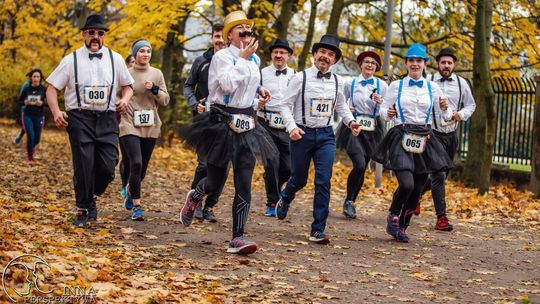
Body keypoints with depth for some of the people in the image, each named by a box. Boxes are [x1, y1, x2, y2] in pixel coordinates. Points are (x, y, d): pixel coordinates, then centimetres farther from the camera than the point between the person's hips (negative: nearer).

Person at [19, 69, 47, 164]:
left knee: (37, 138, 8)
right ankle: (29, 157, 5)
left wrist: (42, 103, -28)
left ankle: (32, 147, 45)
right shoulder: (27, 89, 0)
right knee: (30, 136, -11)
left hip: (39, 116, 0)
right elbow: (19, 101, 9)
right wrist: (25, 102, -13)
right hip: (27, 116, 0)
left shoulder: (43, 90, -5)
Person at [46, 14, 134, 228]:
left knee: (107, 166, -7)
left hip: (107, 119, 2)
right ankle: (83, 209, 12)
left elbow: (127, 85, 20)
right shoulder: (71, 60, 4)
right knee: (83, 167, -4)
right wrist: (56, 112, -11)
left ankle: (92, 196, 22)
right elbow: (52, 88, 5)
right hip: (80, 118, -2)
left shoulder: (115, 59, 10)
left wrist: (125, 99, -3)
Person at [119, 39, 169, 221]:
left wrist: (154, 89, -11)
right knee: (136, 163, -18)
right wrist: (115, 123, 10)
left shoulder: (157, 74, 8)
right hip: (129, 125, -3)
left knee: (143, 167, 11)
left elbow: (165, 101, 7)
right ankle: (136, 206, -14)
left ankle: (130, 190, 42)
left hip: (150, 127, 4)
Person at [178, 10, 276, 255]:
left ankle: (237, 239, -5)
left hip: (246, 125, 5)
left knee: (244, 184, -6)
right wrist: (242, 58, -18)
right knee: (215, 182, 6)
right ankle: (194, 197, 43)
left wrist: (258, 90, 12)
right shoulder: (222, 56, -9)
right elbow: (228, 84, -25)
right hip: (222, 123, -5)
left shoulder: (254, 59, 11)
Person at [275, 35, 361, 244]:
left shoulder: (337, 81, 6)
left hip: (326, 135, 2)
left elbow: (341, 105, 21)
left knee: (323, 182, -9)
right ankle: (285, 199, 47)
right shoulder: (301, 78, -5)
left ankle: (318, 230, -4)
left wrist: (351, 121, 3)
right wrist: (291, 127, -18)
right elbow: (286, 105, -3)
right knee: (299, 179, 10)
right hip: (302, 134, -2)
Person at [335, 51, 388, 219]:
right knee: (359, 165, -18)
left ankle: (351, 202, 25)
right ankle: (349, 201, 0)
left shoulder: (381, 85, 6)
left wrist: (380, 102, -16)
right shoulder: (350, 84, 5)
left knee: (362, 168, 6)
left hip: (372, 130, 2)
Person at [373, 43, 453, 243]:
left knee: (417, 189, 5)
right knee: (406, 184, -19)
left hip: (424, 140, 3)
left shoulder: (432, 88, 9)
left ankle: (402, 227, 23)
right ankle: (393, 215, 10)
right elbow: (384, 110, 11)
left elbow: (446, 116, 9)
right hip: (401, 138, -3)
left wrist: (445, 108, -13)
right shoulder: (396, 86, 6)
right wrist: (387, 113, -12)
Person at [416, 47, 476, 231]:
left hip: (451, 135, 5)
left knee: (442, 175, 16)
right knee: (438, 175, -12)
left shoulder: (461, 83, 3)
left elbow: (470, 104, 14)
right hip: (434, 134, -5)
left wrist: (462, 114, -6)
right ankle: (441, 217, -8)